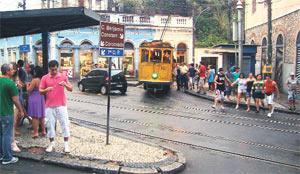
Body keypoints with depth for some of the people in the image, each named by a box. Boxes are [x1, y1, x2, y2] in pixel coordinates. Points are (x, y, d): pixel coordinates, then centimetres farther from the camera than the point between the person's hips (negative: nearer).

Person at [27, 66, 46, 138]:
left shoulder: (34, 80, -17)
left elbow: (29, 90, -13)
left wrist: (28, 85, 7)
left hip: (34, 99, -7)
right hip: (41, 99, 7)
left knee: (35, 116, 0)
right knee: (41, 116, 14)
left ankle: (36, 132, 4)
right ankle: (43, 131, 21)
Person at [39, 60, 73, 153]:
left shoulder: (63, 77, 1)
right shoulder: (45, 78, 1)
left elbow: (71, 89, 1)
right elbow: (40, 91, 1)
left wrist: (65, 84, -19)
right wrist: (46, 90, -21)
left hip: (61, 105, 0)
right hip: (49, 106, 1)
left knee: (65, 123, 0)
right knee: (50, 124, 7)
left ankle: (66, 144, 9)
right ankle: (51, 143, 21)